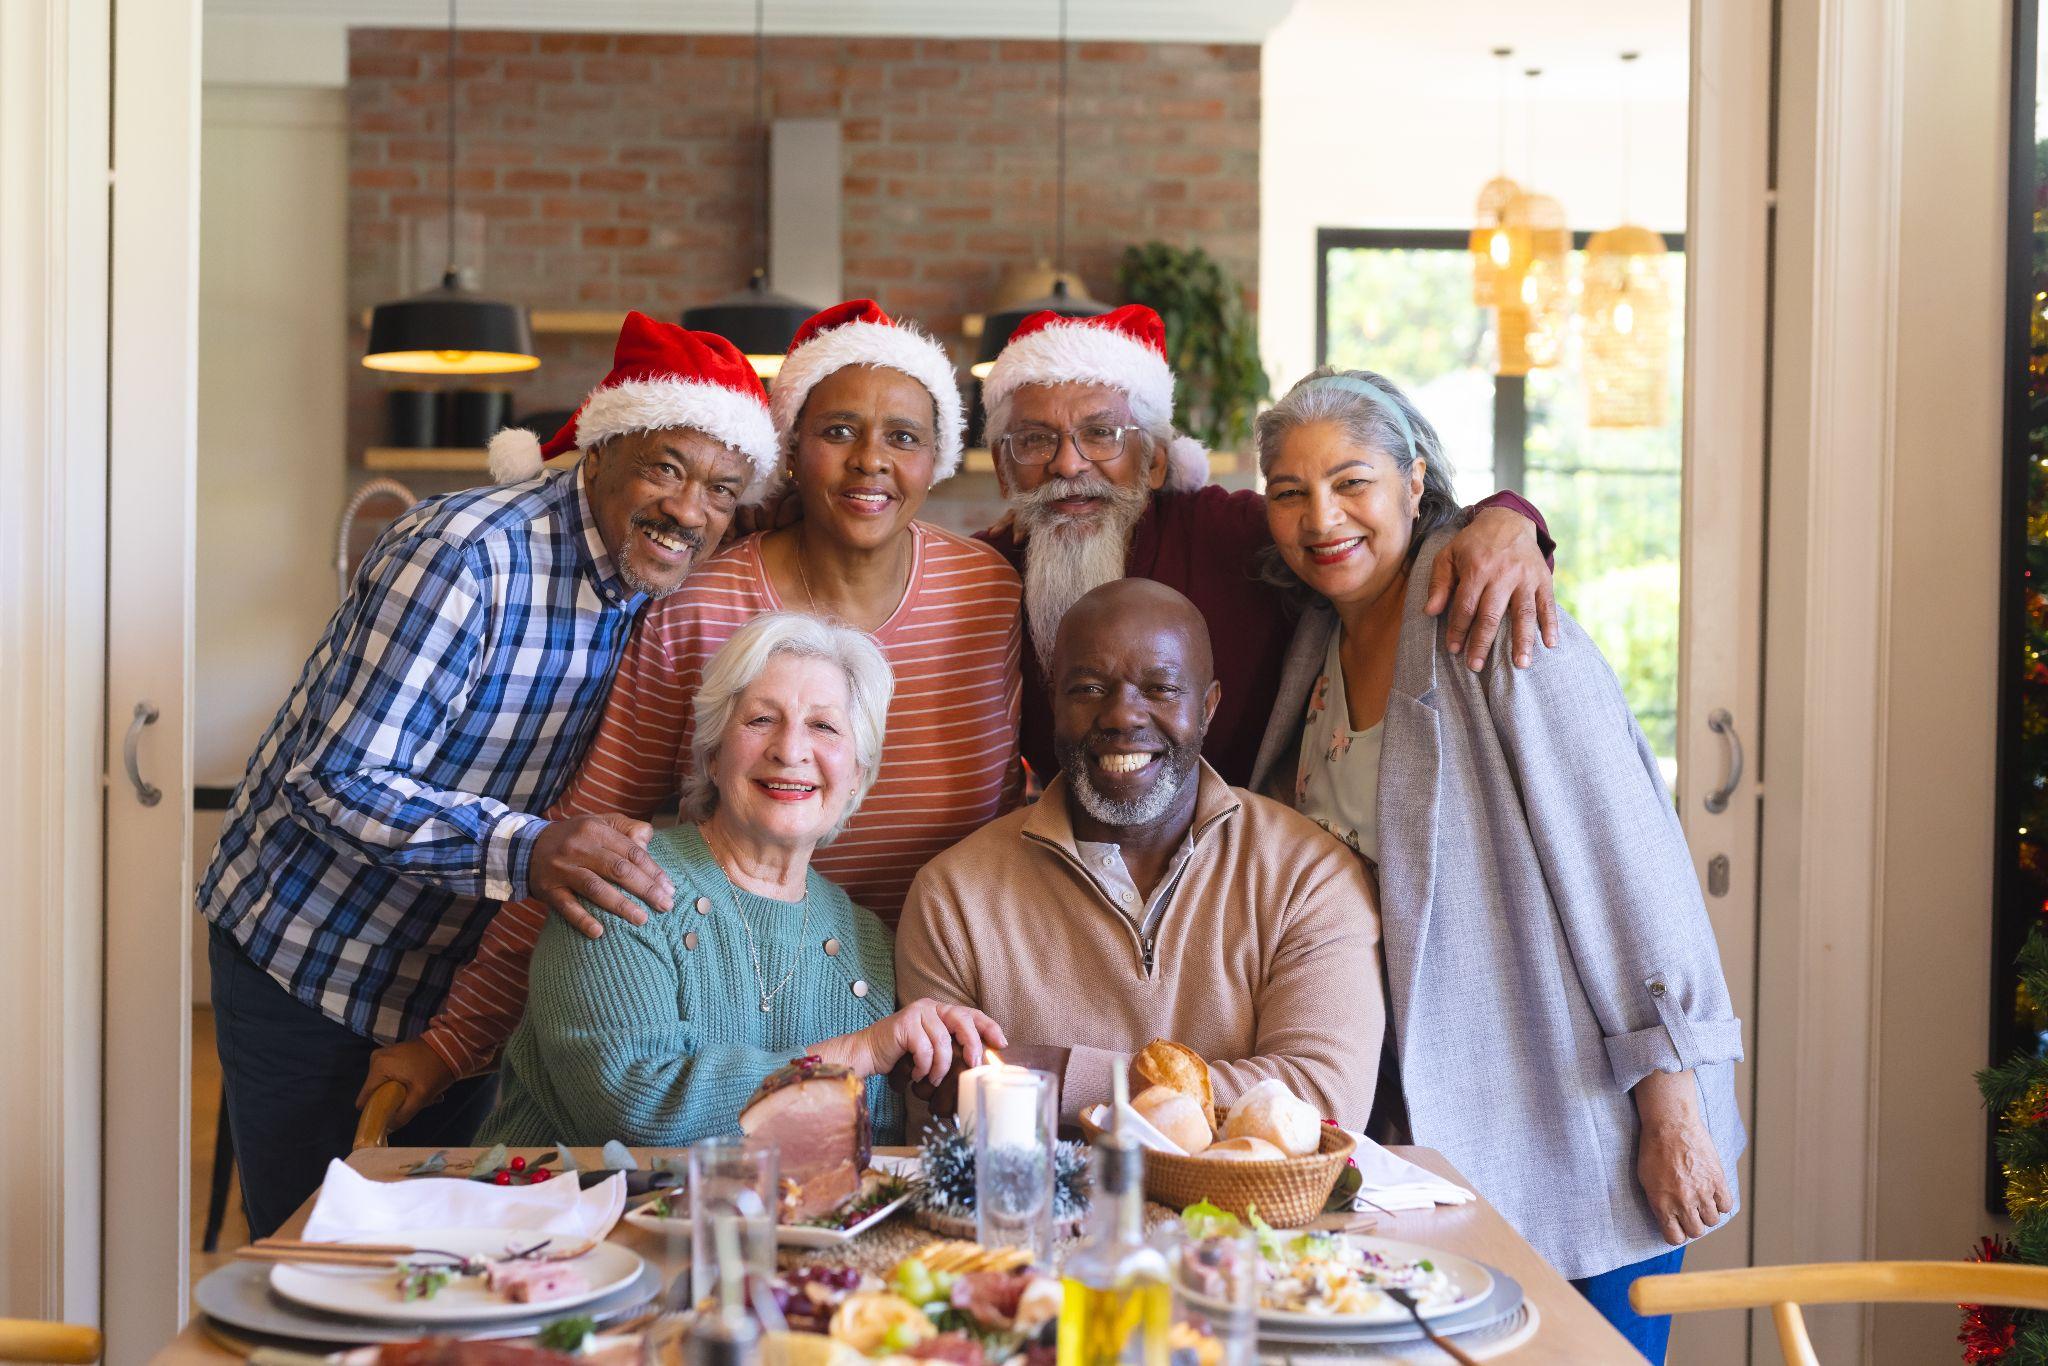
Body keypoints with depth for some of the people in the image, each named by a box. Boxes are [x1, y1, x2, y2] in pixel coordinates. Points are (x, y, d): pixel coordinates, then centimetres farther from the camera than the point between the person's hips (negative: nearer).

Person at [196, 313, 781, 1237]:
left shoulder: (661, 580, -4)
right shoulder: (466, 560, -27)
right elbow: (335, 781, -30)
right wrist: (522, 850, -42)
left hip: (455, 976, 6)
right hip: (307, 960, -6)